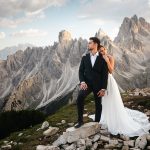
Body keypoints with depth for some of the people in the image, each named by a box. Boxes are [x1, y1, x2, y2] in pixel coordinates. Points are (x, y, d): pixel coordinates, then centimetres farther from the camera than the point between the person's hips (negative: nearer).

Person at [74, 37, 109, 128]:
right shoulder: (85, 57, 7)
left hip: (98, 85, -1)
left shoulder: (102, 58, -3)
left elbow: (105, 74, -4)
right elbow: (81, 71, 4)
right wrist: (82, 82, -14)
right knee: (80, 97, -24)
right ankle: (80, 121, -13)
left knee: (98, 104, 8)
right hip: (87, 83, 1)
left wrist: (103, 89, -9)